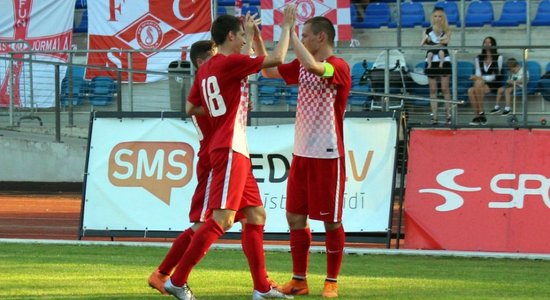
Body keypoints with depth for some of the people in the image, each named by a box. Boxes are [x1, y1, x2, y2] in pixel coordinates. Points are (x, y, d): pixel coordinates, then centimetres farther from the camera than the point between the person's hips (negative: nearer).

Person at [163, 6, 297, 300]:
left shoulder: (205, 69, 13)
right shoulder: (230, 62, -12)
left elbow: (190, 108, 20)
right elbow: (277, 58, -10)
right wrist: (287, 26, 1)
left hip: (236, 152, 10)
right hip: (230, 150, -10)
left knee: (256, 215, 12)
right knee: (222, 219, -13)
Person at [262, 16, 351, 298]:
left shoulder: (338, 67, -12)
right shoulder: (301, 66, 11)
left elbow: (313, 66, -32)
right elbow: (269, 70, 19)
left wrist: (290, 33, -28)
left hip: (328, 156, -7)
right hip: (301, 153, 8)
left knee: (331, 220, 0)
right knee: (295, 216, 7)